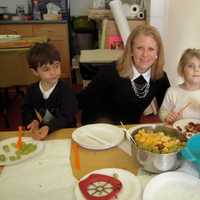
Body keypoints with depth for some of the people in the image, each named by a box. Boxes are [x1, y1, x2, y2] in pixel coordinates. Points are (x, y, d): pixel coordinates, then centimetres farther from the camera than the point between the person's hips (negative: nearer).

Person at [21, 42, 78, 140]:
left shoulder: (65, 90, -10)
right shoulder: (32, 90, 2)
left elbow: (66, 118, -16)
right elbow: (26, 111, 12)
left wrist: (48, 128, -33)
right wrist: (34, 121, -11)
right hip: (38, 132, 3)